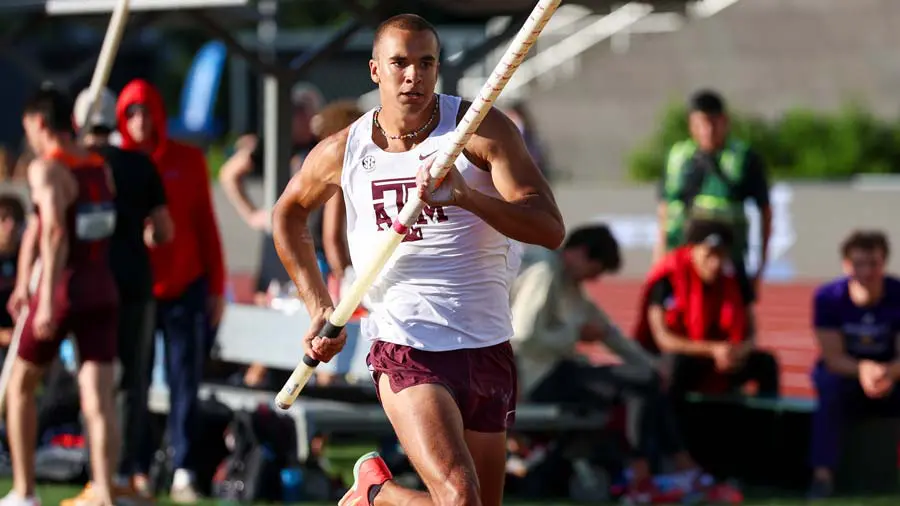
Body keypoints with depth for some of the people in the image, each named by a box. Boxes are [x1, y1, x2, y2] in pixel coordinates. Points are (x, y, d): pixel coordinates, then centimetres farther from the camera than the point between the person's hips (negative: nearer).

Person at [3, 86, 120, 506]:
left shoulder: (46, 169, -9)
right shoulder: (102, 168, 12)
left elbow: (54, 234, -22)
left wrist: (47, 301, -27)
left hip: (64, 288, -5)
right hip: (103, 288, 5)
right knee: (99, 396, -3)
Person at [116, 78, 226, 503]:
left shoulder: (188, 161, 4)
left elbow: (206, 225, 7)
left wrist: (216, 287, 4)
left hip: (185, 288, 0)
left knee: (185, 384, -1)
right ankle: (138, 472, 6)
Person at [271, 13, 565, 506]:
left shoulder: (481, 129, -4)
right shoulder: (342, 151, 2)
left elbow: (550, 229, -14)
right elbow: (287, 213, 23)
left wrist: (467, 196, -30)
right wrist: (320, 309, 14)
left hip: (486, 348, 2)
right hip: (403, 349, -2)